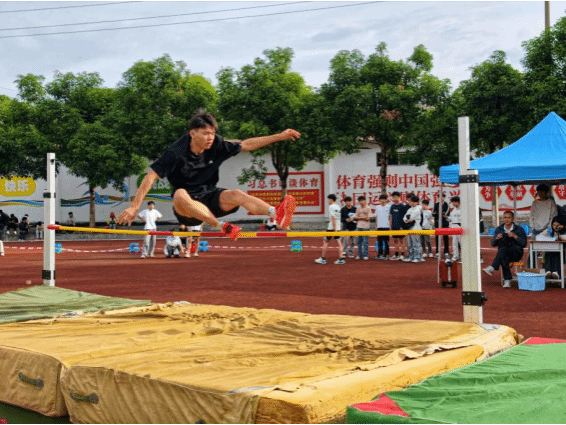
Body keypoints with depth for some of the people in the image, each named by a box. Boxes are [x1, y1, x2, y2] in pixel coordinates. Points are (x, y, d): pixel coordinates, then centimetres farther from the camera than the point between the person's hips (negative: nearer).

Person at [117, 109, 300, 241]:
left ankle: (278, 215, -53)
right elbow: (151, 176, -18)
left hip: (210, 199, 3)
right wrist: (134, 207, -24)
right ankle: (223, 226, -50)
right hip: (186, 209, -3)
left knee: (236, 195, -28)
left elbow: (246, 145, 5)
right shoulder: (175, 153, -17)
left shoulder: (216, 146, -4)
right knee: (180, 194, -38)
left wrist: (280, 136, 3)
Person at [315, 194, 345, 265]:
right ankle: (341, 259, -3)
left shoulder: (331, 207, -9)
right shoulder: (338, 207, 14)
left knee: (325, 242, 3)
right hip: (338, 227, 7)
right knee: (339, 243, 3)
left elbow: (333, 218, -17)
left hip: (331, 228, -7)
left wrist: (335, 229, -19)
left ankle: (323, 259, 6)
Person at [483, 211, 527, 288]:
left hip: (516, 253, -3)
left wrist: (515, 236, -16)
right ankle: (507, 280, -38)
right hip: (503, 254, 3)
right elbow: (493, 244, 11)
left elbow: (524, 244, -3)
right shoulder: (499, 229, 14)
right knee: (504, 258, -35)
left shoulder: (519, 229, 6)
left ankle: (492, 267, -46)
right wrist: (497, 238, -11)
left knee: (503, 249, -35)